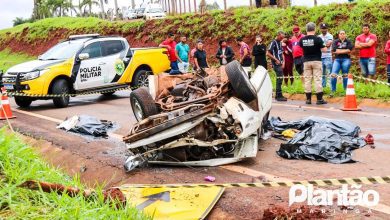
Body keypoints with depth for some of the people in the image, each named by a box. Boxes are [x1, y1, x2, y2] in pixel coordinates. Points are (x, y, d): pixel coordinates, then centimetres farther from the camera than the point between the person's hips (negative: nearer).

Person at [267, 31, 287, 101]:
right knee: (279, 79, -12)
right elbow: (268, 54, -14)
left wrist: (283, 62, 9)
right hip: (276, 64, -9)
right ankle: (279, 96, -9)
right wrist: (276, 60, -14)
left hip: (280, 64, 9)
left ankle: (278, 95, 16)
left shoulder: (280, 43, 17)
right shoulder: (273, 43, -8)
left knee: (280, 79, 10)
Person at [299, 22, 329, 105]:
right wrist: (324, 46, 9)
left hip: (306, 61, 3)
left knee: (307, 79, 6)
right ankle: (319, 99, -2)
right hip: (316, 61, -3)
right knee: (317, 79, -1)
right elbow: (324, 50, -10)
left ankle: (308, 99, 8)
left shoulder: (302, 39, -1)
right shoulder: (318, 39, -12)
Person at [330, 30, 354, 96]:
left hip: (346, 59, -1)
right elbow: (334, 51, -6)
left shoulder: (348, 42, 6)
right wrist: (345, 51, -5)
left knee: (345, 75, 3)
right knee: (333, 75, -10)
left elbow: (349, 50, -8)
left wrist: (339, 51, -6)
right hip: (337, 59, 1)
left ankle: (346, 90, 14)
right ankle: (333, 91, -5)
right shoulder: (335, 41, 9)